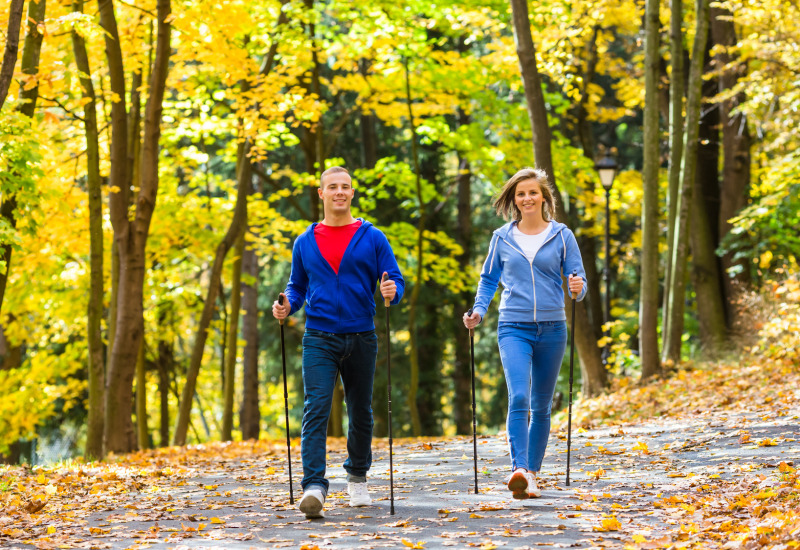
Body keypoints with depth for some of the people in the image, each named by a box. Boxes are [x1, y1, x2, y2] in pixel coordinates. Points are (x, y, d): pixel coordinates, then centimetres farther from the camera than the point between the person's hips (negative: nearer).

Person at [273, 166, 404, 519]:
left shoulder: (372, 238, 3)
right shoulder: (305, 242, 9)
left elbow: (396, 281, 2)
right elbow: (297, 286, 17)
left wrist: (392, 291, -21)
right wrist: (287, 305, -4)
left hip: (361, 339, 0)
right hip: (319, 340, 0)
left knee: (360, 412, 11)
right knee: (315, 410, -15)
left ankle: (357, 478, 32)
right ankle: (314, 487, -22)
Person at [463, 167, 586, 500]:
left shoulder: (561, 236, 4)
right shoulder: (502, 238, 7)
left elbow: (578, 279, 3)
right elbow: (489, 279, 16)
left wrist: (578, 288, -20)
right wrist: (478, 311, 1)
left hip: (551, 329, 1)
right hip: (514, 328, -1)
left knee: (541, 406, 7)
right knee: (519, 397, -20)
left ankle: (532, 474, 17)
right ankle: (519, 470, -31)